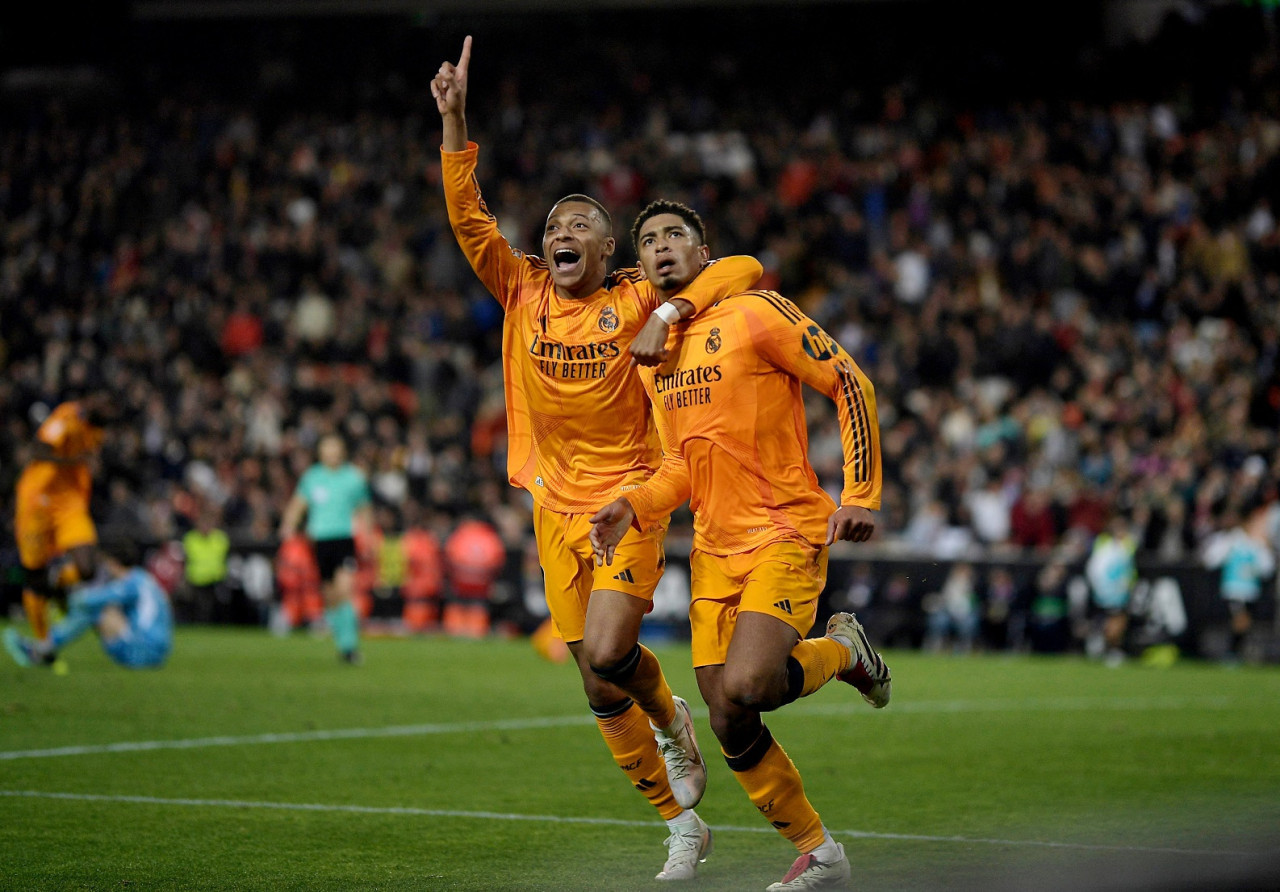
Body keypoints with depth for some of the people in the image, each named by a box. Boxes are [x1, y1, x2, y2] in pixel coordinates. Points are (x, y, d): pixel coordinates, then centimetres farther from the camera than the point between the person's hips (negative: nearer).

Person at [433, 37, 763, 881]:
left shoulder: (635, 299, -4)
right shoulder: (521, 291, 4)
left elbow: (741, 269, -7)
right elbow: (468, 218, -4)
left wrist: (667, 313, -21)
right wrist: (455, 121, -14)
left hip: (627, 500, -4)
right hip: (555, 506, 4)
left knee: (606, 657, -20)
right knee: (596, 671, 4)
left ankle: (669, 718, 16)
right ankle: (681, 824, 17)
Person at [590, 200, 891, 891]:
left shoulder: (756, 313, -6)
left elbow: (851, 386, -5)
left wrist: (860, 497, -11)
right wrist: (634, 506, 1)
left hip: (786, 531, -6)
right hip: (714, 548, 7)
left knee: (744, 687, -26)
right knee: (730, 729, -1)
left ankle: (842, 651, 6)